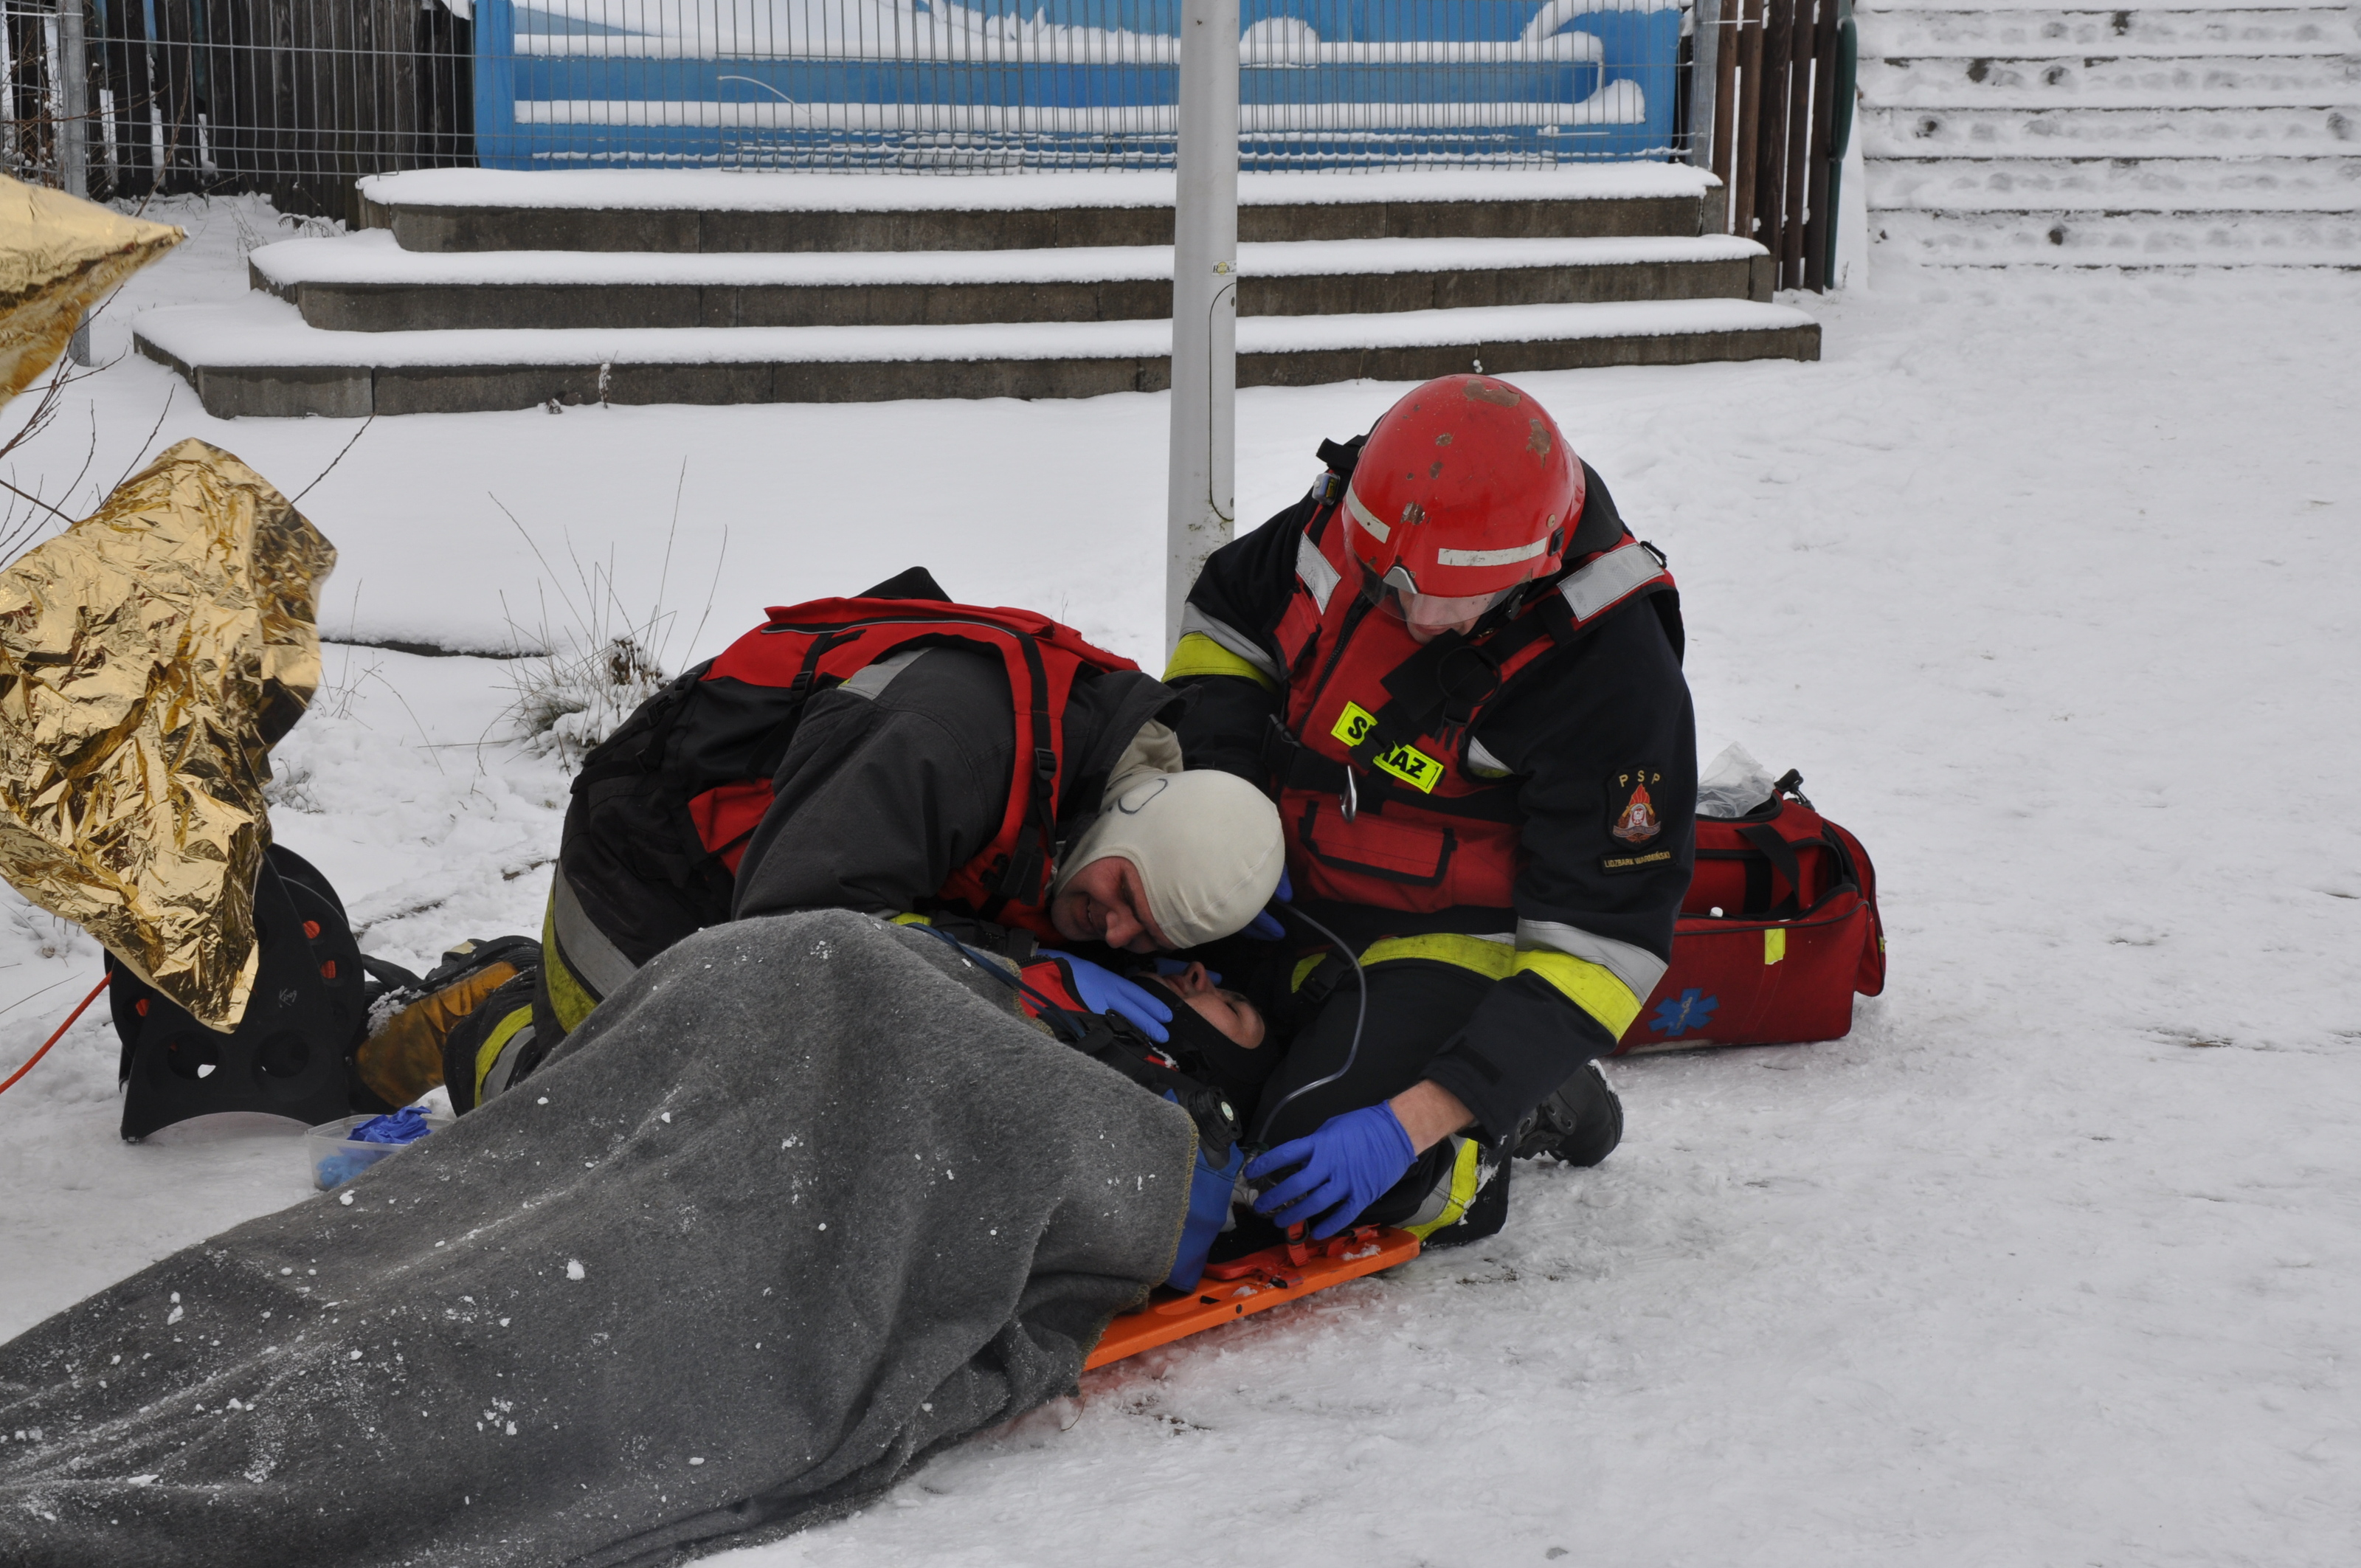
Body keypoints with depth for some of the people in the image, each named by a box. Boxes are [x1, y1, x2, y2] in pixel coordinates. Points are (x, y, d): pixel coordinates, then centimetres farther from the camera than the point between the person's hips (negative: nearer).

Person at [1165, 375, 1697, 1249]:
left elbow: (1600, 944, -24)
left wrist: (1412, 1121, -32)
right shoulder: (1344, 521, -12)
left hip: (1459, 946, -6)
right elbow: (1226, 617, 11)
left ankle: (1537, 1106, 3)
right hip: (1300, 904, 6)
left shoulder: (1615, 681, -27)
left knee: (1350, 1187, -26)